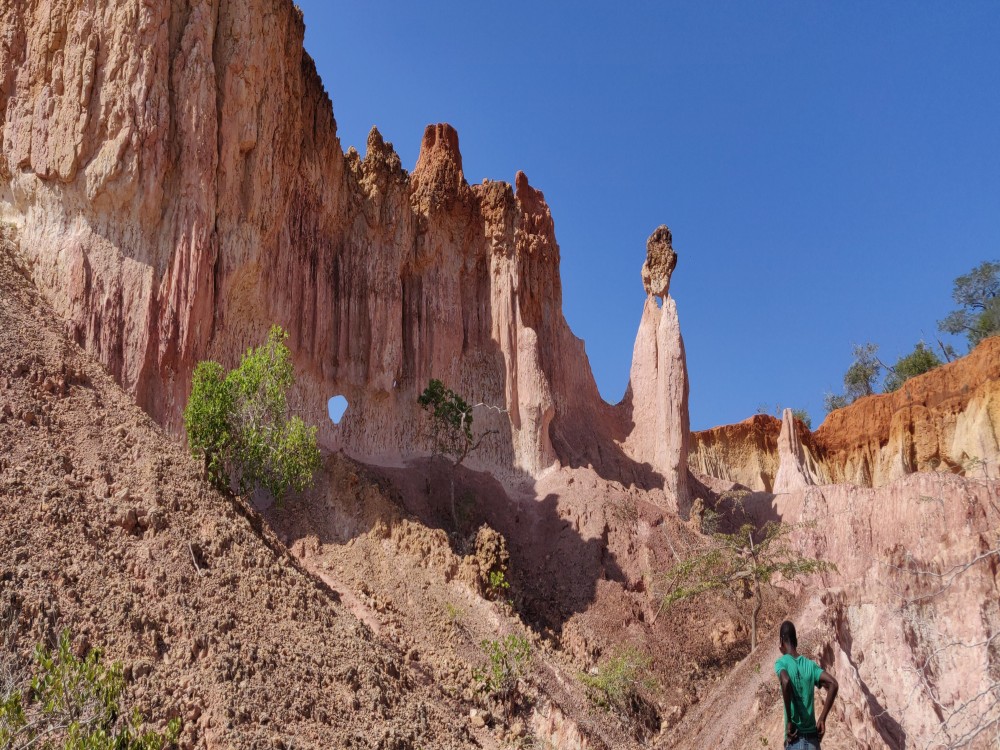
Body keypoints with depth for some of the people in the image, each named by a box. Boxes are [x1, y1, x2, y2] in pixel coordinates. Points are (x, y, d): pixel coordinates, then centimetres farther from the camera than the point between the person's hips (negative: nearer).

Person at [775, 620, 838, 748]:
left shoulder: (781, 663, -3)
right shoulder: (810, 664, 10)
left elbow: (786, 682, -25)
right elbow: (833, 684, -2)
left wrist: (789, 721, -17)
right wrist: (822, 719, 1)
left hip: (795, 741, -5)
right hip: (813, 740, 5)